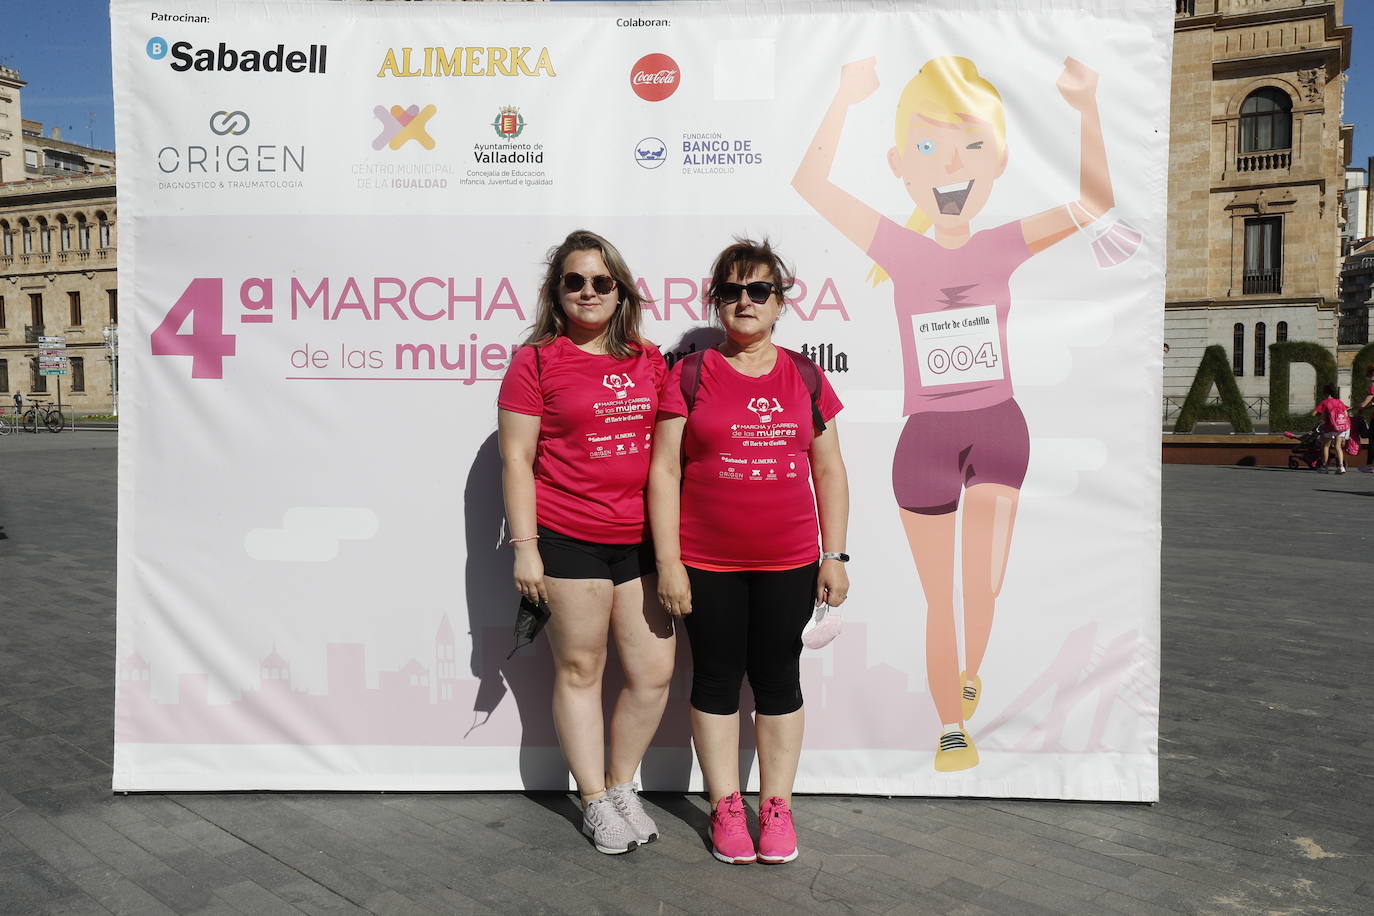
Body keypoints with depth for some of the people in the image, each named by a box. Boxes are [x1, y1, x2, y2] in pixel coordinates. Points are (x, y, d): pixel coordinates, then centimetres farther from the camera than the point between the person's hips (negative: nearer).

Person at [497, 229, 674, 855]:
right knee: (579, 670, 6)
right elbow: (516, 458, -4)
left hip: (641, 540, 5)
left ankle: (621, 784, 29)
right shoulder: (536, 362, -2)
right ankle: (595, 802, 23)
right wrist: (524, 546, -8)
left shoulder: (649, 361, 10)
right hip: (569, 540, -4)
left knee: (654, 673, 6)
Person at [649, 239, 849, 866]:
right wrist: (668, 562, -8)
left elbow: (829, 472, 9)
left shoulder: (805, 377, 6)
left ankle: (776, 807, 26)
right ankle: (725, 808, 24)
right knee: (716, 678, 9)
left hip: (788, 564, 2)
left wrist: (834, 555, 3)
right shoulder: (689, 376, 0)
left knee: (778, 678, 11)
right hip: (708, 565, -1)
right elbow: (664, 471, -3)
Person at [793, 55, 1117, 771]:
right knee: (940, 600, 9)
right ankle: (951, 727, 26)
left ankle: (970, 671, 26)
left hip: (998, 426, 0)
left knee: (985, 585, -6)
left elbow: (1094, 202, -7)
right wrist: (845, 100, -20)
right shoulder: (903, 251, -8)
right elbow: (810, 184, -12)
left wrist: (1086, 108, -18)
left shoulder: (1002, 246, -4)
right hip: (926, 436, 0)